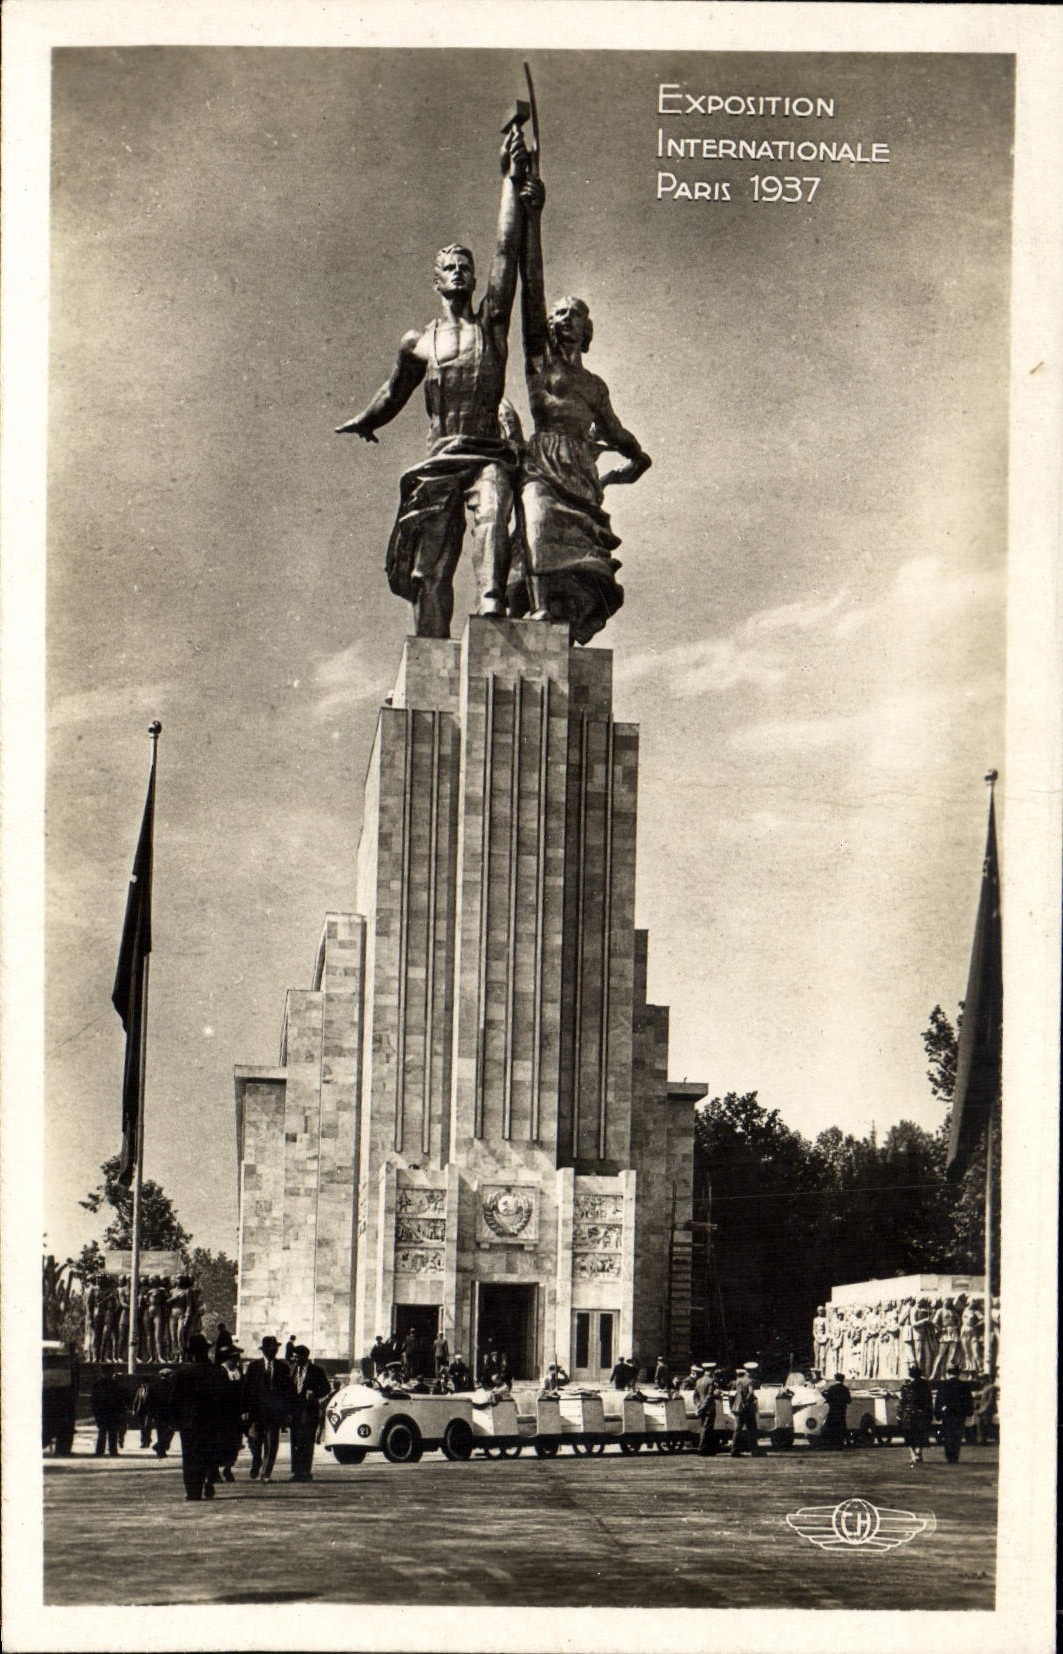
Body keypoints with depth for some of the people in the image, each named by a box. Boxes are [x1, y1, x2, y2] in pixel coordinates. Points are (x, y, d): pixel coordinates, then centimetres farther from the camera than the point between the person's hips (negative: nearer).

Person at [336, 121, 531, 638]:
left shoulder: (491, 324, 9)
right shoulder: (417, 344, 14)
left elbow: (507, 250, 1)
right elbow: (393, 396, 33)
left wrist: (512, 179, -2)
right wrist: (364, 421, 25)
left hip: (489, 457, -2)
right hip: (438, 463, 2)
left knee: (490, 518, -32)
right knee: (431, 572, -3)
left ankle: (492, 605, -48)